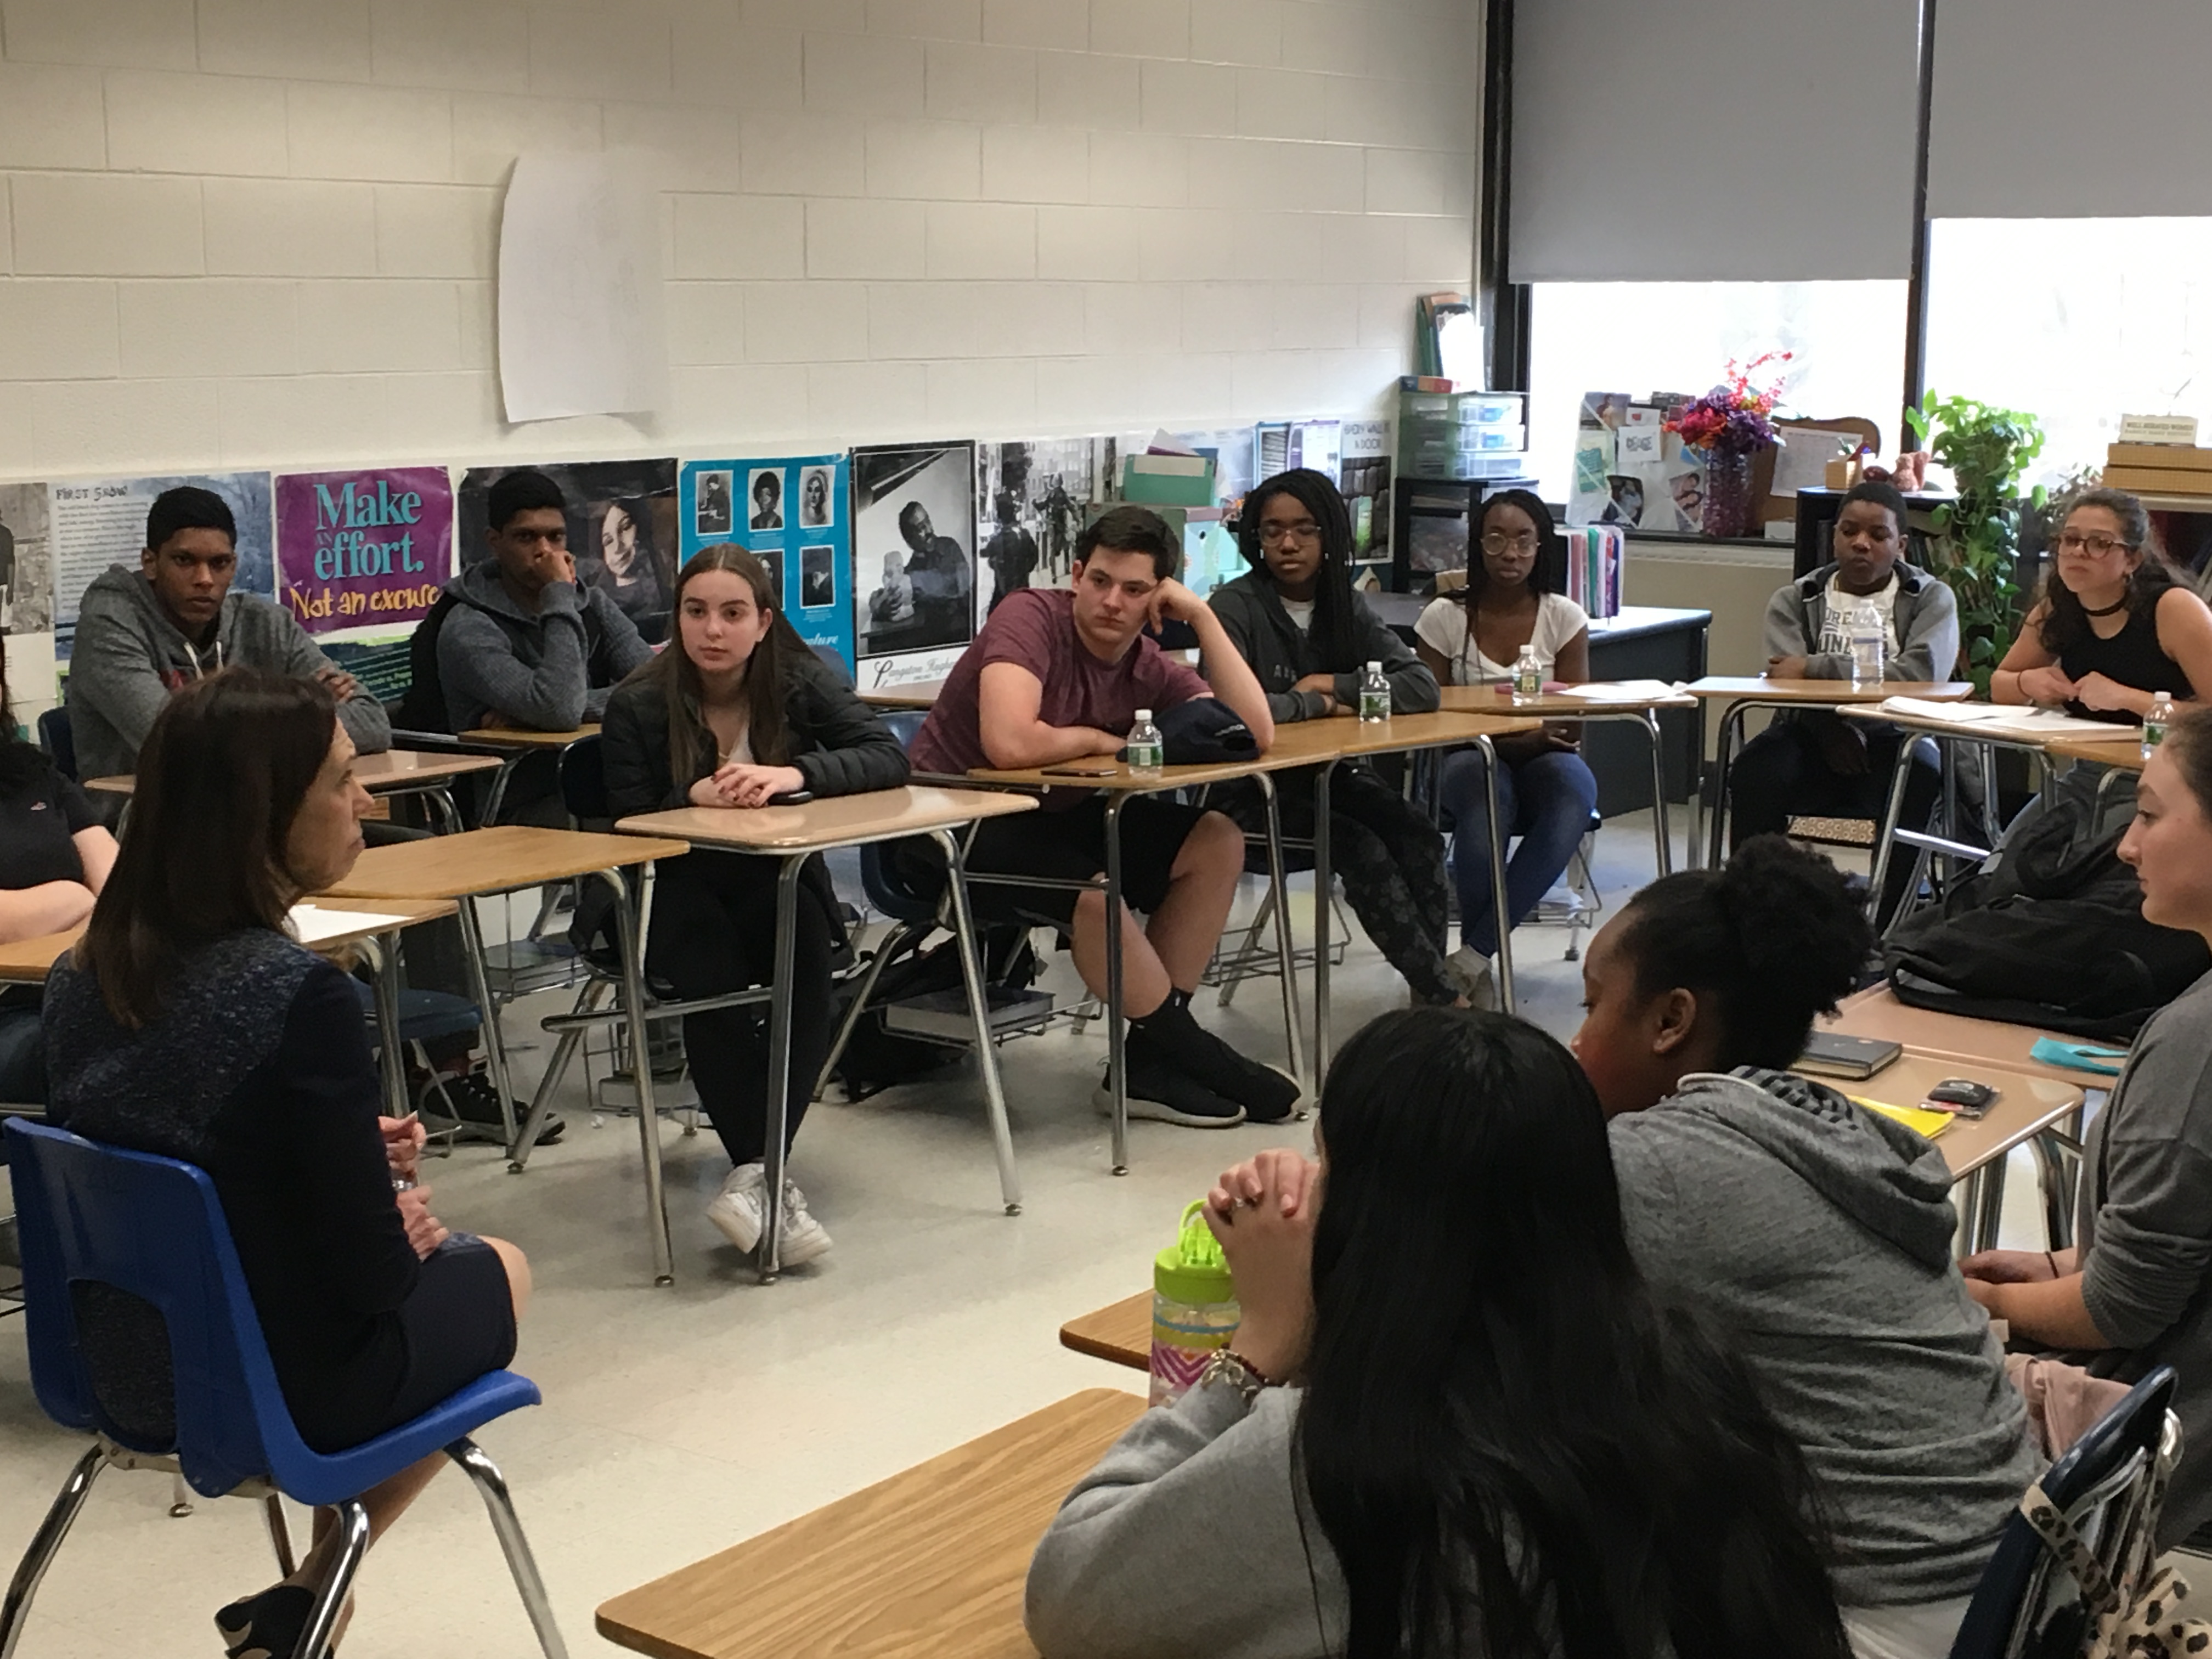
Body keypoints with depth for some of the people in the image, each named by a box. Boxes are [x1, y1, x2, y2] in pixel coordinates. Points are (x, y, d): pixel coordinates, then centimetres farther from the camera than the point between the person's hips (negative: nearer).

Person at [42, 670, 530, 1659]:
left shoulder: (83, 974, -6)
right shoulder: (300, 996, -29)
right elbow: (371, 1274, -24)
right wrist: (405, 1237, -2)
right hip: (287, 1382, -7)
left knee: (438, 1257, 31)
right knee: (495, 1272, 25)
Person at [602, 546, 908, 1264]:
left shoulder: (800, 681, -3)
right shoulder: (638, 705, -7)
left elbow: (888, 757, -13)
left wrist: (793, 774, -29)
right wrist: (694, 795, -26)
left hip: (778, 880, 1)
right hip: (678, 890, -1)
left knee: (806, 960, -32)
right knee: (712, 980, -33)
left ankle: (754, 1172, -25)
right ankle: (767, 1175, -25)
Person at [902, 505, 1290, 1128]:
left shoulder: (1150, 669, 0)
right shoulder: (1031, 617, -19)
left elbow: (1256, 733, -13)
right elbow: (1009, 744, -34)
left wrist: (1203, 617, -13)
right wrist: (1098, 740, -15)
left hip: (1051, 818, 8)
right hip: (950, 825, -8)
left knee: (1217, 843, -3)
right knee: (1094, 892, -32)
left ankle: (1151, 1061, -4)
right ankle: (1197, 1056, -6)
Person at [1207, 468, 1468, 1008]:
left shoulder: (1347, 608, 7)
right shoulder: (1235, 607, -10)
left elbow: (1422, 687, -3)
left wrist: (1333, 685, -13)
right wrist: (1318, 704, -14)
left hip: (1330, 773, 6)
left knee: (1416, 833, -22)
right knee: (1362, 849, -27)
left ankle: (1428, 989, -16)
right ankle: (1447, 993, -18)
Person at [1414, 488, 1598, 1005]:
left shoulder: (1564, 618, 3)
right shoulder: (1444, 618, 0)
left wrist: (1551, 737, -23)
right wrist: (1511, 740, -19)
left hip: (1543, 761, 2)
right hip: (1469, 759, -1)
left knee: (1574, 785, -36)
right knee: (1485, 793, -39)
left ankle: (1471, 956, -32)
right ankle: (1478, 961, -22)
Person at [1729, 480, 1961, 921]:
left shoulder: (1931, 598, 9)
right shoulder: (1794, 599, 15)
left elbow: (1921, 673, -12)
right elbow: (1787, 681, -4)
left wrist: (1815, 668, -13)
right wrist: (1833, 732, -23)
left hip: (1893, 738, -1)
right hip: (1814, 736, 1)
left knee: (1922, 777, -35)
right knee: (1756, 771, -31)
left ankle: (1887, 918, -28)